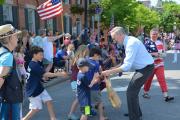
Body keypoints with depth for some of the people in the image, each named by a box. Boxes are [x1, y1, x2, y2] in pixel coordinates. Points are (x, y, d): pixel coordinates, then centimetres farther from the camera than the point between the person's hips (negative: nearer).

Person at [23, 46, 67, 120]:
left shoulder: (36, 63, 7)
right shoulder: (34, 65, -23)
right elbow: (46, 74, -28)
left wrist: (43, 77, 3)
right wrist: (59, 74, -27)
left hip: (39, 88, 9)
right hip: (33, 90, -9)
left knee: (48, 101, 4)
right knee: (36, 109, -2)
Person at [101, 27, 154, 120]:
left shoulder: (131, 43, -26)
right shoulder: (128, 41, 4)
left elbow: (127, 66, -30)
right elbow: (127, 62, 14)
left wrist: (110, 72, -27)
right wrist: (114, 69, 7)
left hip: (146, 68, -10)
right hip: (141, 68, 10)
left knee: (131, 92, -8)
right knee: (133, 90, 19)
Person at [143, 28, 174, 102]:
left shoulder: (160, 43, 6)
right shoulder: (147, 43, -7)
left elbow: (164, 53, 8)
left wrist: (160, 54, -13)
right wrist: (153, 54, -22)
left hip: (159, 64, 3)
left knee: (162, 79, -7)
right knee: (148, 79, 10)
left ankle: (166, 96, -11)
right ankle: (145, 93, 31)